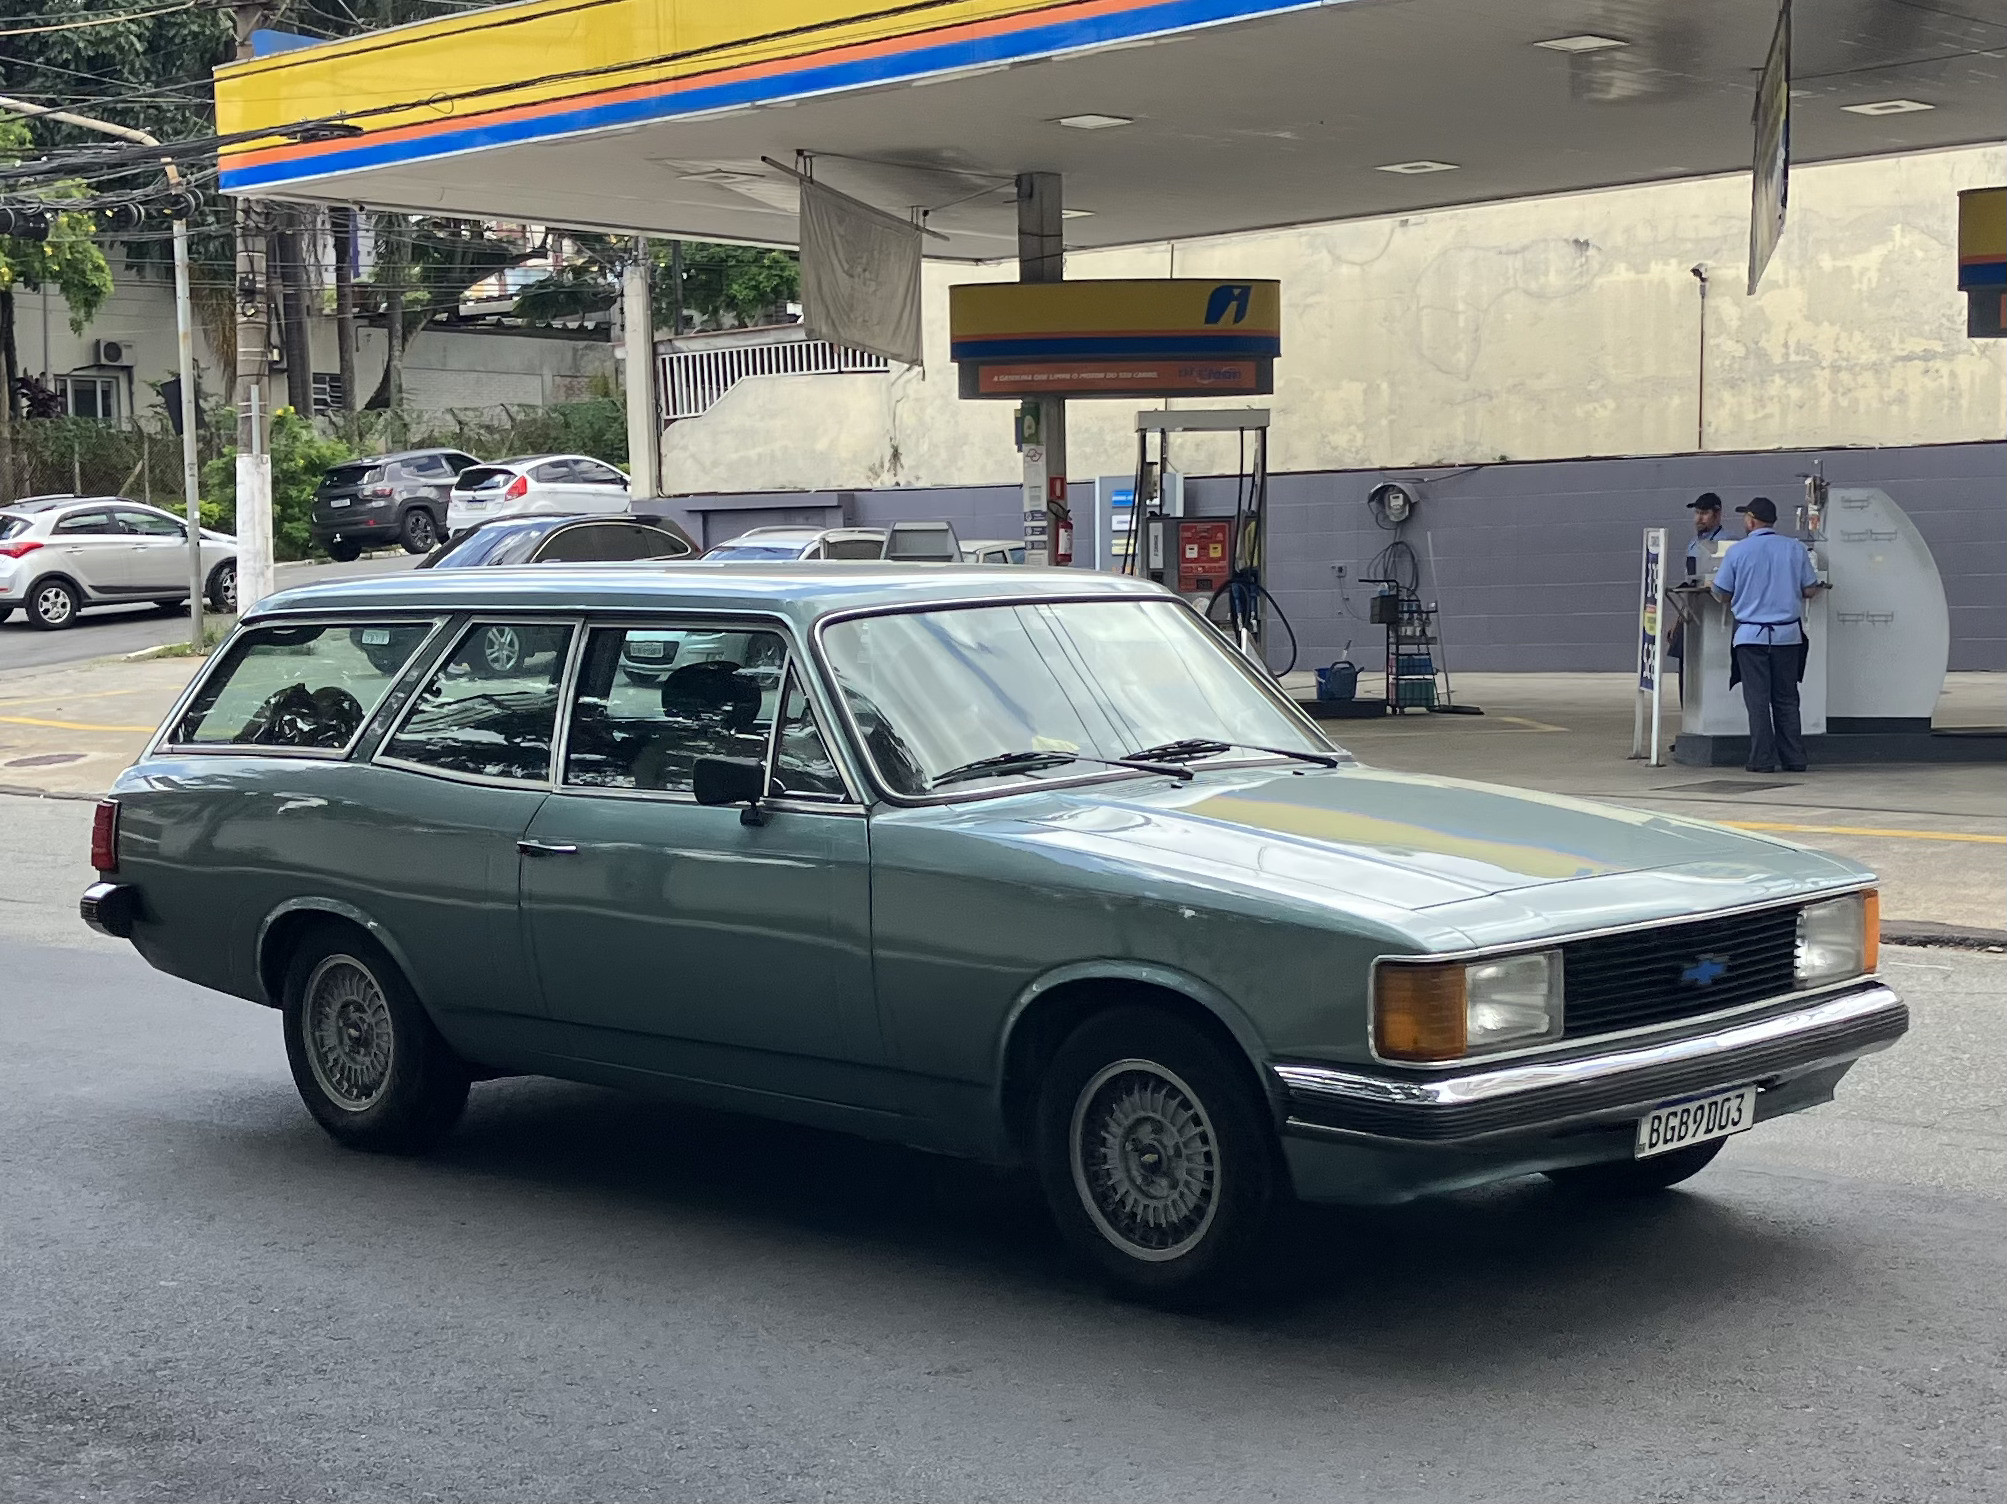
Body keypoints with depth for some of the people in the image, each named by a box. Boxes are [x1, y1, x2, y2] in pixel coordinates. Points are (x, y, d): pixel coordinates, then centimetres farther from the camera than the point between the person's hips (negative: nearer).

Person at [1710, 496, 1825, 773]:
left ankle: (1762, 759, 0)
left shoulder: (1738, 551, -5)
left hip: (1751, 635, -2)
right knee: (1786, 699, 10)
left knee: (1758, 699, 2)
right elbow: (1811, 589, 3)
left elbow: (1722, 594, 1)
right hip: (1787, 634, 2)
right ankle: (1794, 758, 9)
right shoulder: (1795, 548, 1)